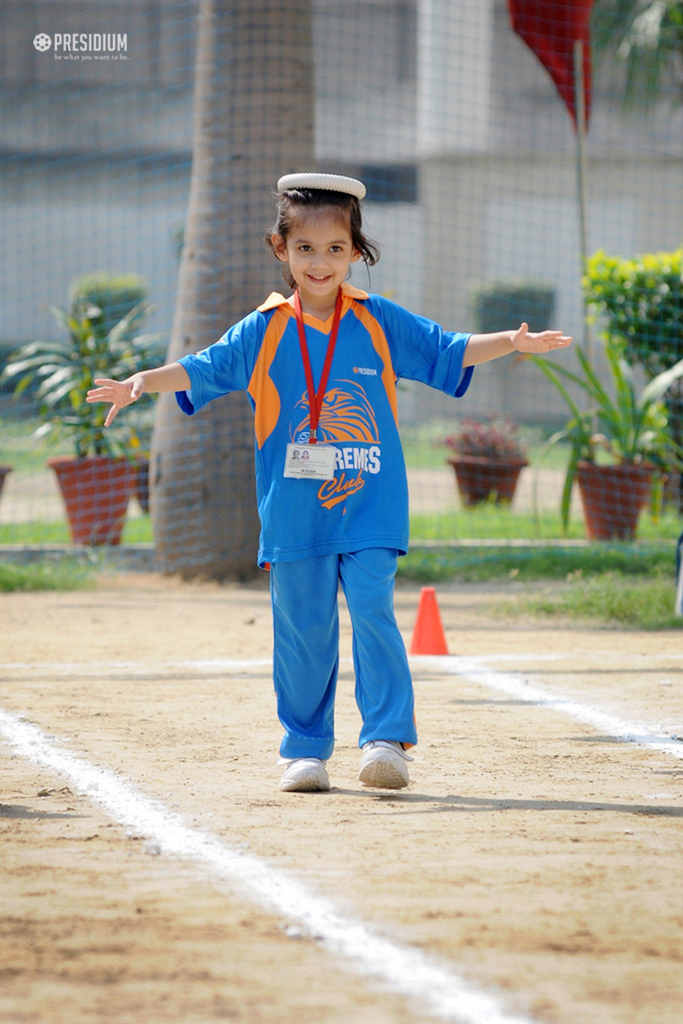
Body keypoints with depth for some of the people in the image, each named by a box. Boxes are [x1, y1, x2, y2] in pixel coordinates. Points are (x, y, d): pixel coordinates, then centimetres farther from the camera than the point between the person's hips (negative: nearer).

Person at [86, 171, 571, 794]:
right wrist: (140, 383, -12)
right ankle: (305, 749, 15)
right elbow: (202, 370, 2)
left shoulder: (379, 323, 4)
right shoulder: (263, 332, 3)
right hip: (294, 512, 1)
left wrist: (511, 343, -6)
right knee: (302, 631, 5)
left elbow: (448, 351, 7)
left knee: (373, 613, -13)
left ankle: (387, 739, -11)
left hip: (371, 507, -1)